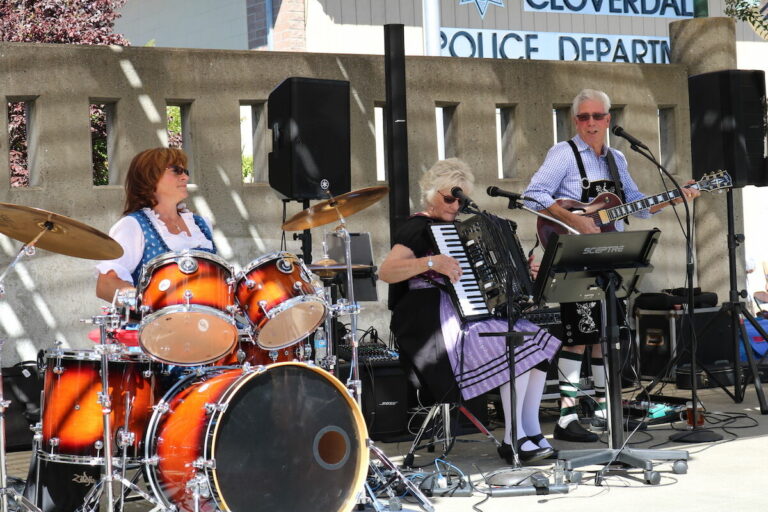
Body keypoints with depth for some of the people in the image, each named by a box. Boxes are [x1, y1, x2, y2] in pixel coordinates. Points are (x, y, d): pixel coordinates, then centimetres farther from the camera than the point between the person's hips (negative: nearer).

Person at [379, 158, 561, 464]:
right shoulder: (417, 228, -4)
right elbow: (385, 272, -19)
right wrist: (430, 262, -31)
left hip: (470, 310, 9)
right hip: (433, 318, -9)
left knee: (538, 338, -8)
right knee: (517, 344, -25)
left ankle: (532, 430, -6)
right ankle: (513, 440, -20)